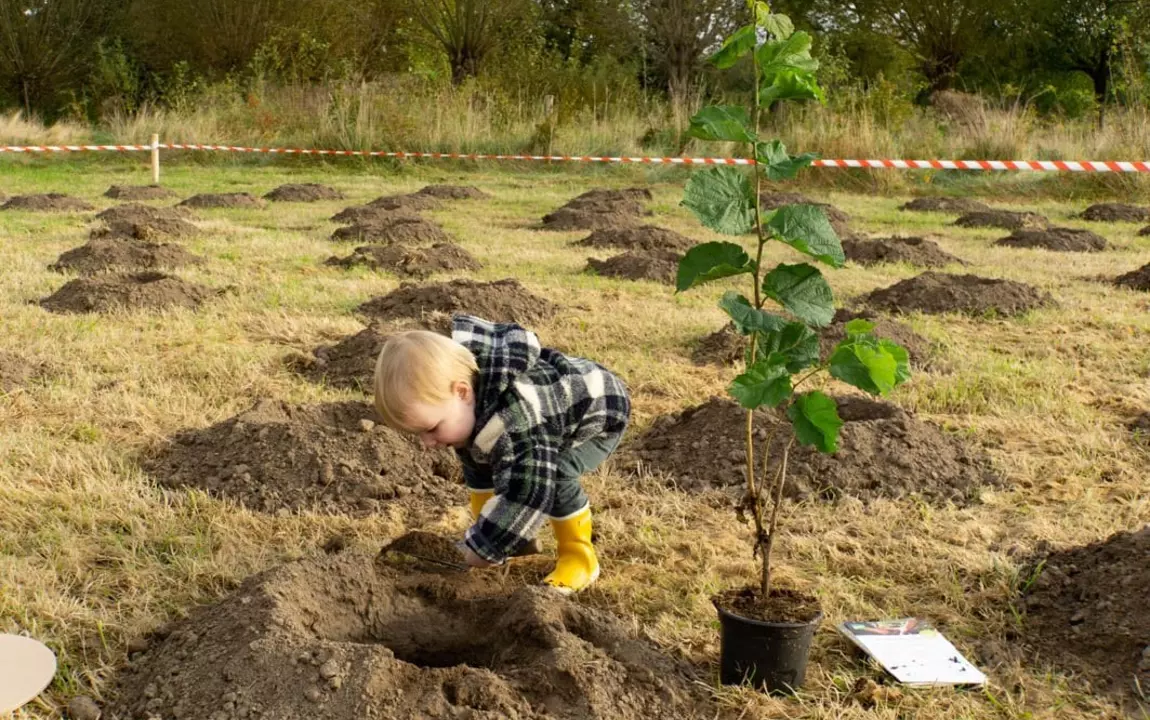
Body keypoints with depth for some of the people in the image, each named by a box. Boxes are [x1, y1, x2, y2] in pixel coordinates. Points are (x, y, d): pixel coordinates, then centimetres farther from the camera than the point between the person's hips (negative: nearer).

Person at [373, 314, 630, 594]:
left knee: (555, 475, -31)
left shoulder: (513, 424, -47)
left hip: (599, 412, -8)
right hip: (553, 402, 8)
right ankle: (488, 528, 17)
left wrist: (482, 548, -35)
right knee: (477, 457, 4)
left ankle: (579, 556, -12)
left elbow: (526, 495, -44)